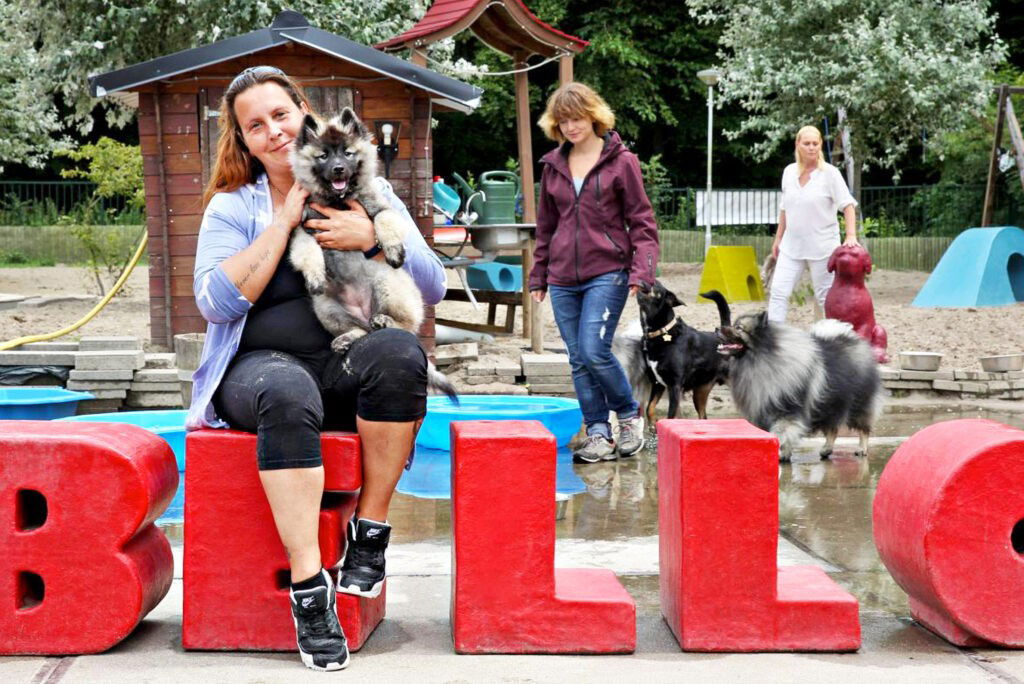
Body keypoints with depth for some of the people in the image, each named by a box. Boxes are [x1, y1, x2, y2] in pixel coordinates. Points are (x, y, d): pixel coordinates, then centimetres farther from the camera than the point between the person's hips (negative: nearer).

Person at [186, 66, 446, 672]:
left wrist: (372, 239, -11)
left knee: (401, 351, -32)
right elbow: (217, 302, -7)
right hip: (260, 367, -2)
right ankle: (310, 588, -38)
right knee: (287, 393, -38)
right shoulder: (232, 207, 9)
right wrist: (285, 222, -8)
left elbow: (433, 288, 7)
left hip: (350, 372, 2)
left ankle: (370, 531, -21)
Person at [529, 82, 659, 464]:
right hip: (563, 278, 5)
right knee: (578, 360, 4)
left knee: (594, 350, -16)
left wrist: (641, 273, -12)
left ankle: (630, 416, 6)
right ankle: (598, 434, 11)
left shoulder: (620, 161, -1)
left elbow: (642, 223, -1)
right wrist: (538, 276, 16)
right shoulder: (553, 165, 12)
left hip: (607, 272, -5)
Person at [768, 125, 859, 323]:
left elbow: (848, 205, -10)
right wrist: (778, 238, 17)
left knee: (826, 296, 2)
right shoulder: (789, 172, 7)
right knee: (778, 291, -3)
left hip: (822, 246, -4)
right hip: (791, 246, 4)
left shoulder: (830, 173, -7)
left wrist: (851, 235, -22)